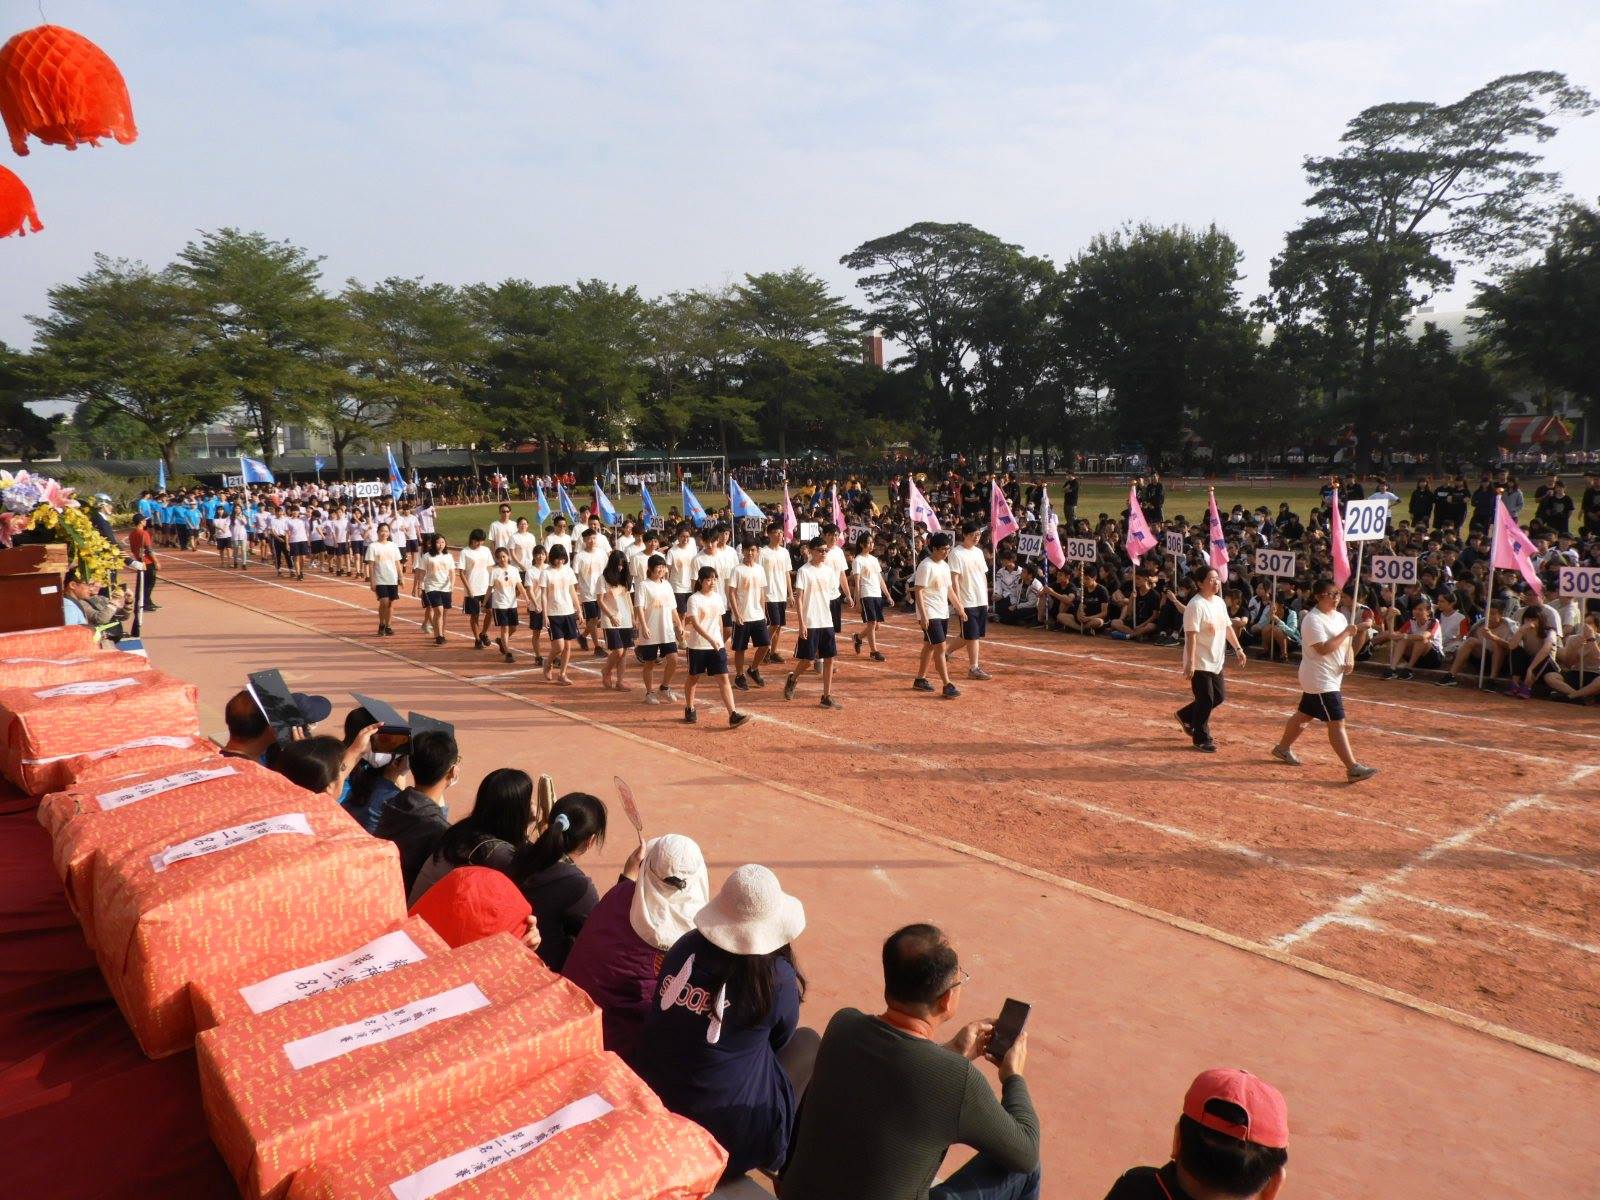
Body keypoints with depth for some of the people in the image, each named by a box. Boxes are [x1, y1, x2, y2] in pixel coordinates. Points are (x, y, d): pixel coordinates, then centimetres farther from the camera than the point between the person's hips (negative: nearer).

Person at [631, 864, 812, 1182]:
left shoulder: (687, 945, -8)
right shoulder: (777, 977, -19)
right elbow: (780, 1041, 2)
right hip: (728, 1134, -5)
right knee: (809, 1045, 17)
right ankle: (778, 1158, 34)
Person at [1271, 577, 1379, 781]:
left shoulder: (1340, 617, 10)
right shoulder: (1312, 620, -18)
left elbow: (1346, 644, 18)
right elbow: (1323, 649, -25)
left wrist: (1350, 661, -1)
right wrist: (1346, 633, -20)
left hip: (1333, 678, 9)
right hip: (1319, 679, -9)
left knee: (1305, 714, 21)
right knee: (1337, 722, -11)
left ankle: (1283, 747, 36)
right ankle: (1353, 769, -12)